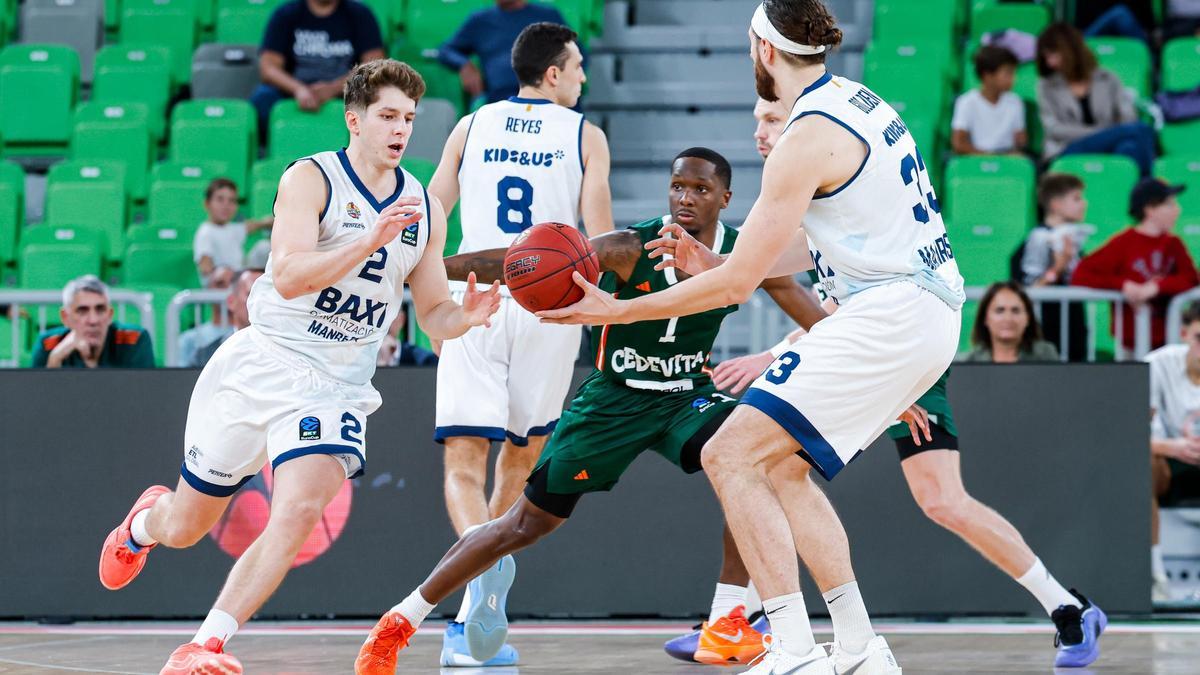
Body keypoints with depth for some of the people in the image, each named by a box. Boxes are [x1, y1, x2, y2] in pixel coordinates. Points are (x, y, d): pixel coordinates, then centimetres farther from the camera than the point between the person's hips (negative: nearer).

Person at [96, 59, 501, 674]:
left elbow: (432, 314, 12)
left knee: (299, 512, -24)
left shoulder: (426, 208, 7)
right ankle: (145, 521, 49)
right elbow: (289, 276, -22)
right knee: (186, 529, 11)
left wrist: (464, 317, -10)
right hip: (260, 365, -3)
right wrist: (372, 240, -31)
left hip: (336, 387, 3)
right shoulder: (311, 179, -9)